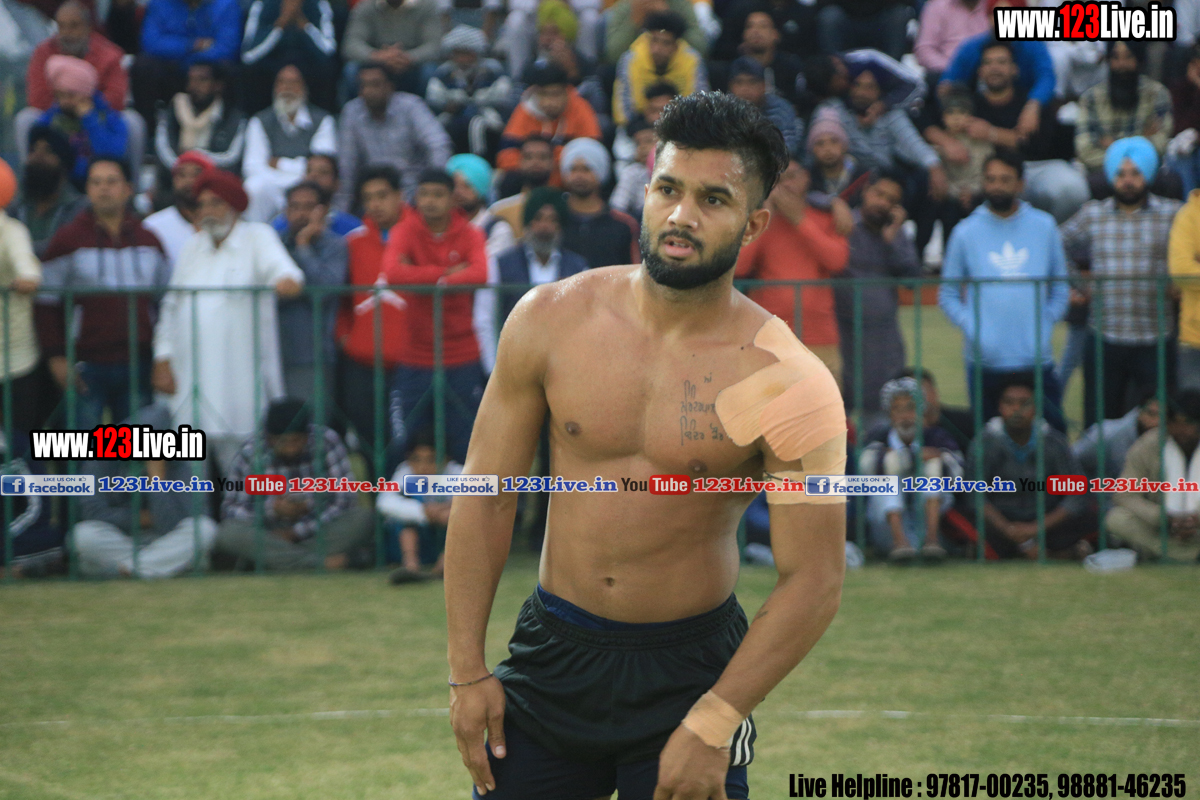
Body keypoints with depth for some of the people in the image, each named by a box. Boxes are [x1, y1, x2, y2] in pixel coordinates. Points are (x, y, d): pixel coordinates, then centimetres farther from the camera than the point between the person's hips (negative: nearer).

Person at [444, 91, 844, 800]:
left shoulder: (787, 383, -14)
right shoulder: (550, 321, -5)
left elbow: (813, 583, -13)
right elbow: (487, 496, 2)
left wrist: (712, 726, -17)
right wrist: (468, 672, 0)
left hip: (690, 665, -2)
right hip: (553, 655, 3)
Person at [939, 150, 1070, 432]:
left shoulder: (1044, 226, 8)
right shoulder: (966, 232, 4)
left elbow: (1060, 287, 15)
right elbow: (948, 294, 7)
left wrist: (1045, 324, -1)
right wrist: (971, 327, -9)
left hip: (1037, 359, 1)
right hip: (984, 362, -1)